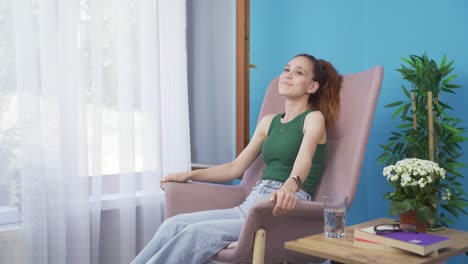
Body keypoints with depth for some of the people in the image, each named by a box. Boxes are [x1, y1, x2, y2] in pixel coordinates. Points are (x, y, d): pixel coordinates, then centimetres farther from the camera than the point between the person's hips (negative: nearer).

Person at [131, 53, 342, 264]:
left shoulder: (314, 118, -1)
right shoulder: (269, 122, 19)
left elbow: (304, 160, -23)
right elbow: (236, 168, 23)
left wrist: (289, 186, -45)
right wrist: (189, 175, 19)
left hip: (284, 212, -6)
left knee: (197, 232, -27)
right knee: (174, 224, -15)